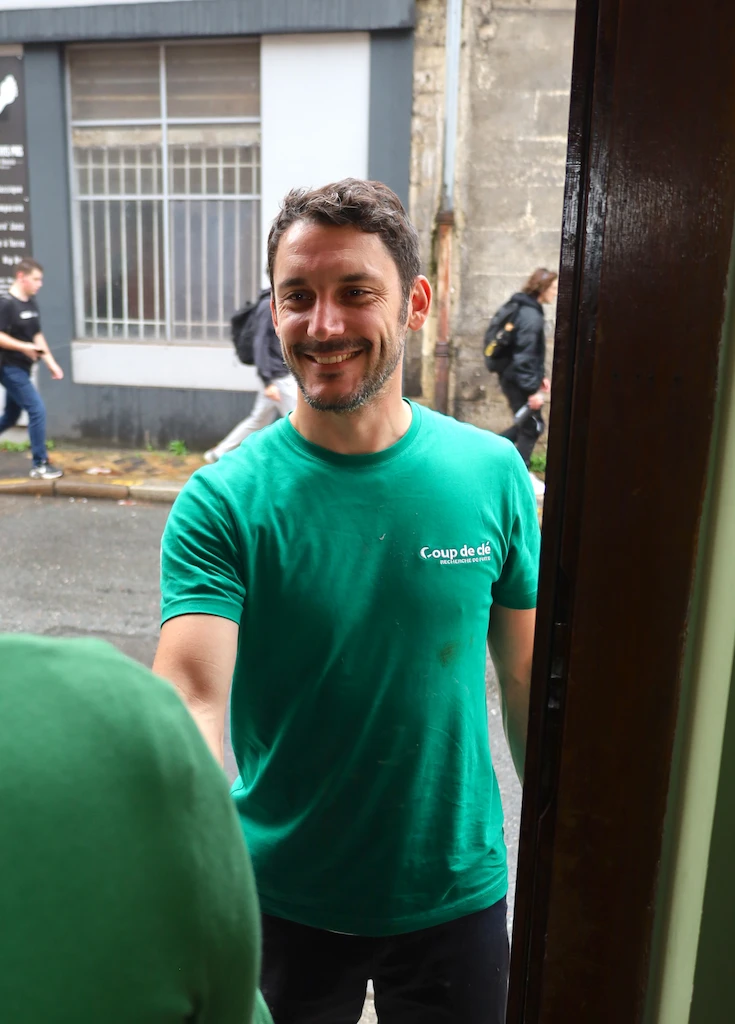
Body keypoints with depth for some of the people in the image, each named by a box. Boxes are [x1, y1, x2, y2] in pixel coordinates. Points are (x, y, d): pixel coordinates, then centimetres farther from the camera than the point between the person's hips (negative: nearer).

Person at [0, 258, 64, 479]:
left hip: (21, 369, 9)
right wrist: (24, 347, -25)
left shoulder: (31, 304, 10)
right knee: (37, 410, -11)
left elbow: (37, 336, 14)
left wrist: (51, 363, 8)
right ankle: (40, 465, -2)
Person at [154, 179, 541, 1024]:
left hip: (456, 891, 2)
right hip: (280, 900, -1)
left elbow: (529, 677, -2)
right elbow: (192, 697, -27)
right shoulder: (222, 502, -16)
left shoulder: (492, 473, -10)